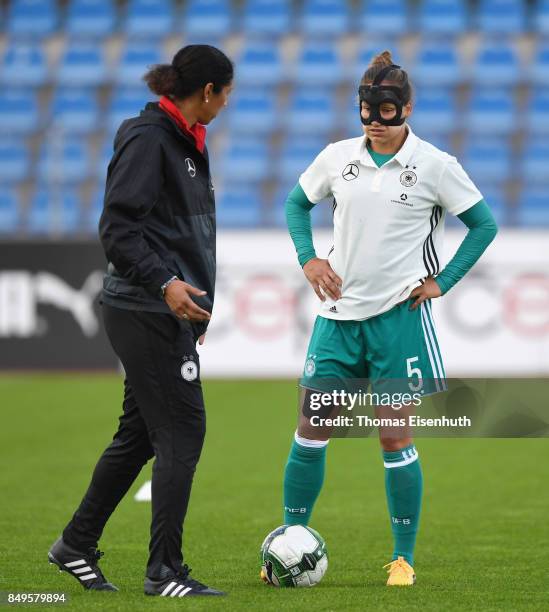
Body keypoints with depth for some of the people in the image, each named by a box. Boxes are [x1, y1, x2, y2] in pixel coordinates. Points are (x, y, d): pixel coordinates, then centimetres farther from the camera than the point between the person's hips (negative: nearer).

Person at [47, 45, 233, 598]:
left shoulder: (184, 139, 15)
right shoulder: (147, 138, -14)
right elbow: (117, 229, -20)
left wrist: (197, 304, 27)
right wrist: (165, 283, -29)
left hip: (168, 310, 10)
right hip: (148, 313, -10)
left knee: (140, 432, 14)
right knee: (181, 432, -8)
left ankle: (76, 546, 25)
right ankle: (165, 572, -4)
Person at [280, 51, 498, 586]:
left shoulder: (433, 165, -5)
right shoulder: (337, 158, 4)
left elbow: (483, 224, 2)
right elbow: (297, 202, 20)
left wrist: (442, 281, -4)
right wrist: (308, 258, 5)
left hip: (399, 315, -3)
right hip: (339, 313, 3)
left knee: (395, 438, -2)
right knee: (310, 430, 3)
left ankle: (403, 558, 9)